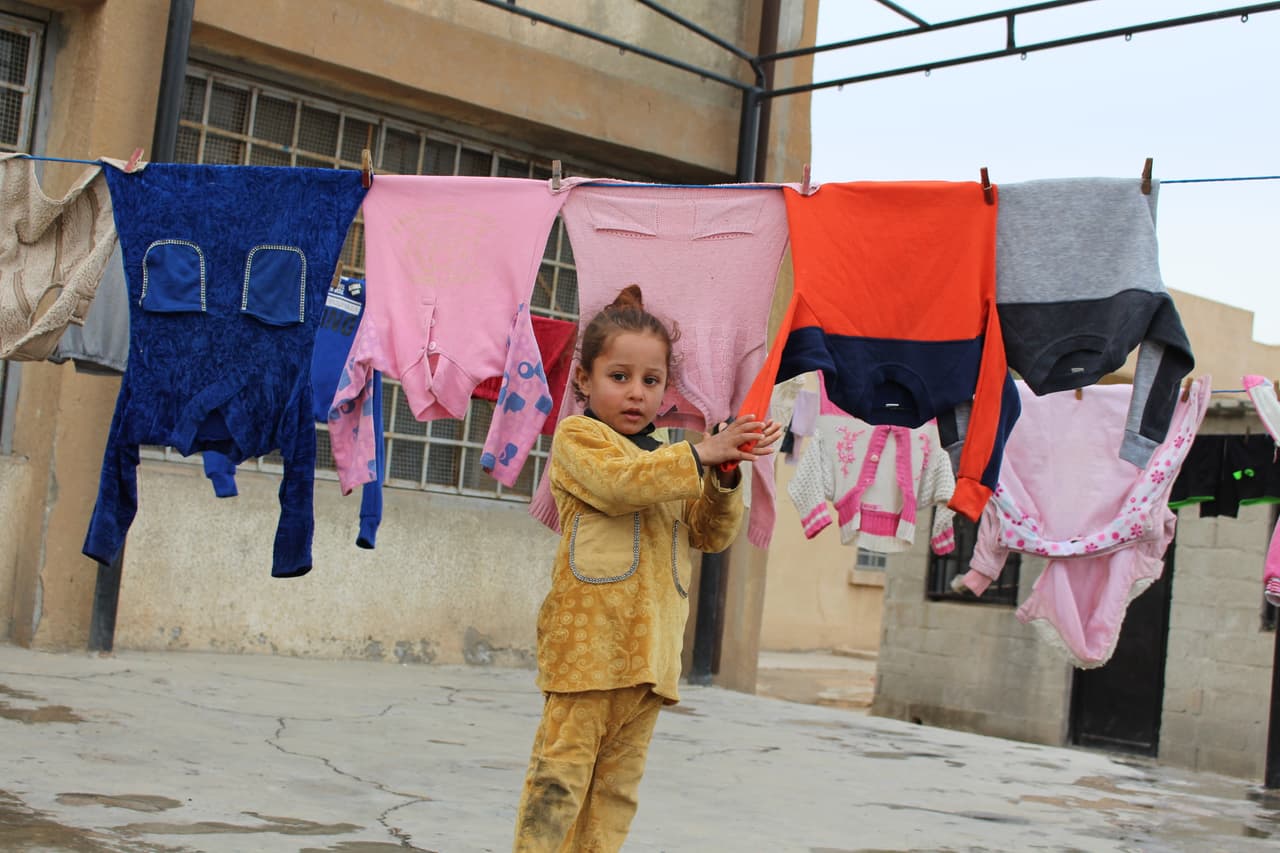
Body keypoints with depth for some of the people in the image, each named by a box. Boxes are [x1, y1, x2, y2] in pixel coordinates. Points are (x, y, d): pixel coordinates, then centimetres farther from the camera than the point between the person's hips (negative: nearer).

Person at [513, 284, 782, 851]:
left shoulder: (670, 460, 22)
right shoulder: (578, 436, 2)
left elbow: (711, 534, 14)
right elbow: (619, 483, -17)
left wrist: (724, 479, -4)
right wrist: (701, 454, -19)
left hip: (650, 650, 7)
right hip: (586, 639, -6)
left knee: (619, 780, 9)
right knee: (563, 769, -7)